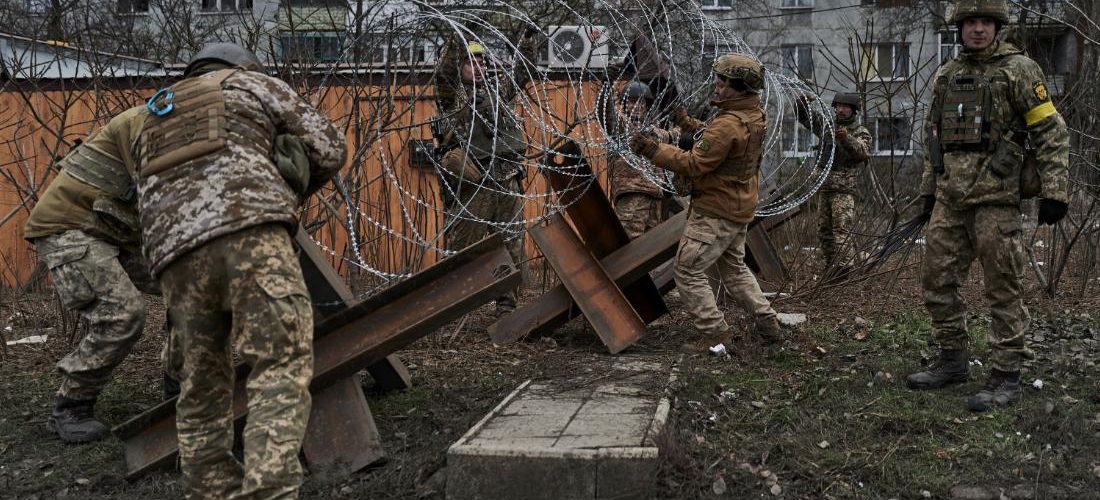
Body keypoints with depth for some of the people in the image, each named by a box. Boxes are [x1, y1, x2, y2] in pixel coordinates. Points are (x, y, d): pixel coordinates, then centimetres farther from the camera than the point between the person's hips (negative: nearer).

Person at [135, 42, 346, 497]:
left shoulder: (155, 122, 38)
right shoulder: (251, 82, 24)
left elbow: (147, 203, 32)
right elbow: (330, 149, 20)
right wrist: (286, 194, 34)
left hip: (176, 253, 6)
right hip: (248, 232, -5)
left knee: (202, 389, 13)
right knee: (283, 366, -11)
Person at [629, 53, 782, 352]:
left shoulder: (728, 125, -26)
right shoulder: (754, 116, 5)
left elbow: (693, 165, -25)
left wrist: (652, 150, -24)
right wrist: (688, 124, 16)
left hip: (715, 212, -10)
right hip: (739, 209, 10)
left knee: (688, 271, -1)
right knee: (734, 268, 24)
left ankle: (715, 333, 1)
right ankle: (767, 324, 26)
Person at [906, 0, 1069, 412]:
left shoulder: (1018, 69, -2)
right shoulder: (946, 75, 14)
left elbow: (1052, 132, -5)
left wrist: (1055, 191, -12)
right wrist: (928, 190, 20)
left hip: (995, 198, -6)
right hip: (949, 200, 6)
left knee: (1002, 289, -2)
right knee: (938, 282, 9)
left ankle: (1006, 376, 6)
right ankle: (953, 362, 22)